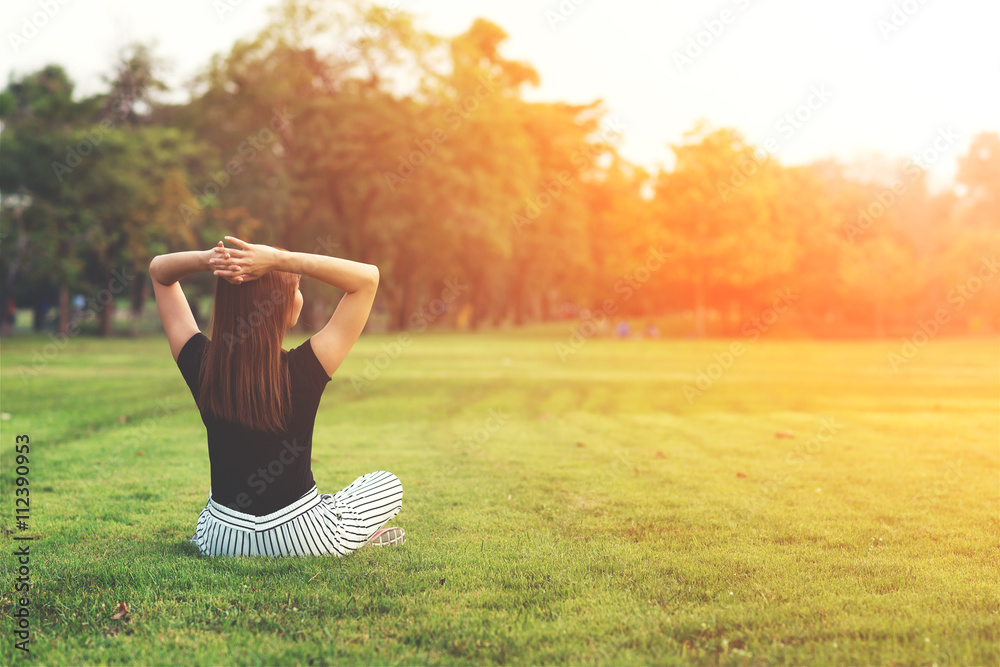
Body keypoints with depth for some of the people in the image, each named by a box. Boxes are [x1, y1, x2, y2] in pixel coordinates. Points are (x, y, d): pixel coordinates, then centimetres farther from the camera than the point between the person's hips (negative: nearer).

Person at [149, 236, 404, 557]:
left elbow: (158, 270, -1)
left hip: (220, 540, 3)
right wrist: (280, 259, -28)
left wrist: (206, 259, -22)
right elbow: (368, 277, -19)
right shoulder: (301, 371, -25)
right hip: (299, 539, -3)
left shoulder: (202, 366, -15)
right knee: (388, 484, 25)